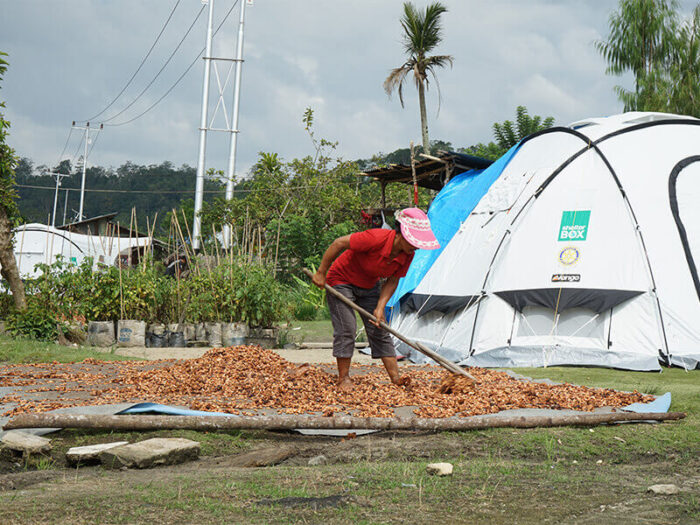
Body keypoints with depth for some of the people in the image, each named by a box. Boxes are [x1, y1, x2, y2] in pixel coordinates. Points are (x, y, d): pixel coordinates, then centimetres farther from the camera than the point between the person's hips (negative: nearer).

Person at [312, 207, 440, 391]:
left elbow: (392, 281, -5)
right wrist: (321, 273, -22)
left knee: (380, 331, 1)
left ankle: (395, 377, 1)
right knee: (346, 328, -12)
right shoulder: (376, 238, -36)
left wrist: (380, 308, -16)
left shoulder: (407, 255, -16)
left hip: (369, 286, 6)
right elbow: (339, 243, -29)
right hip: (341, 281, -6)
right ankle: (343, 378, -2)